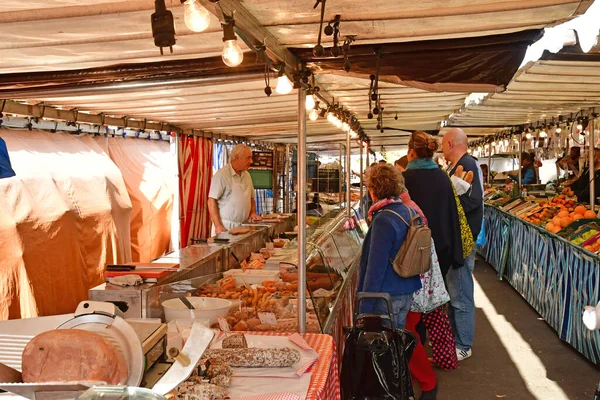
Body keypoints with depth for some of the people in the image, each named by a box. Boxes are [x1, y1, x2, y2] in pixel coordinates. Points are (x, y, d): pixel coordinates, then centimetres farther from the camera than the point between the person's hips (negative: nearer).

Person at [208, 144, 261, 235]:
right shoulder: (221, 175, -10)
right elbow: (212, 201, -13)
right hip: (225, 226, -6)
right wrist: (218, 226, -19)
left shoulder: (247, 175, 12)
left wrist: (253, 212, 4)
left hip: (242, 227, 6)